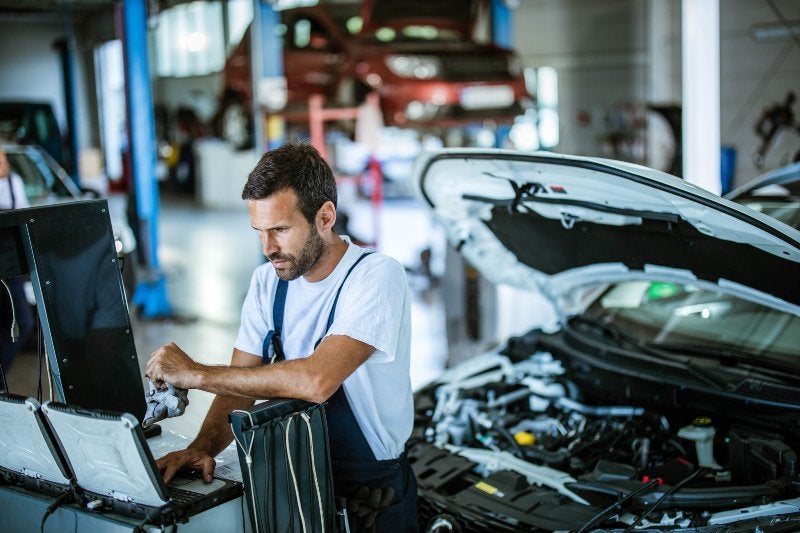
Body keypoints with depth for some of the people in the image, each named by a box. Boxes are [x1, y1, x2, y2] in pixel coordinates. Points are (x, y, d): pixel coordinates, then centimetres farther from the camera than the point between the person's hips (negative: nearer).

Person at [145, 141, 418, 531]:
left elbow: (316, 381, -31)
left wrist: (196, 374, -24)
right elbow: (240, 386, 2)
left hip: (371, 488, -5)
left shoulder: (377, 277, -18)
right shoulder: (267, 282, 5)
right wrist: (203, 447, -18)